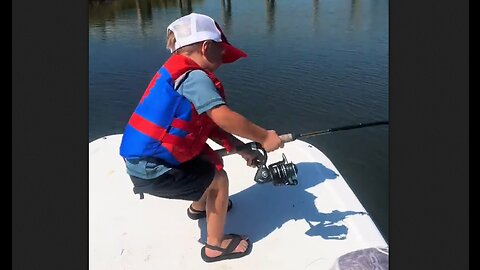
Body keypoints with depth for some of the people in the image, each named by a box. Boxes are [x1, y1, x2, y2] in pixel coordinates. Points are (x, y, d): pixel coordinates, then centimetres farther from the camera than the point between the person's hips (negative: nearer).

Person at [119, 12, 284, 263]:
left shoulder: (176, 72, 10)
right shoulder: (194, 76, -19)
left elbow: (208, 125, 9)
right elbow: (224, 118, -30)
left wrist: (241, 148, 3)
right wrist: (263, 137, -16)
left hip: (142, 158, 9)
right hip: (151, 171, -9)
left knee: (211, 159, 22)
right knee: (218, 179, 2)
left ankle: (199, 206, 48)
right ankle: (215, 245, 17)